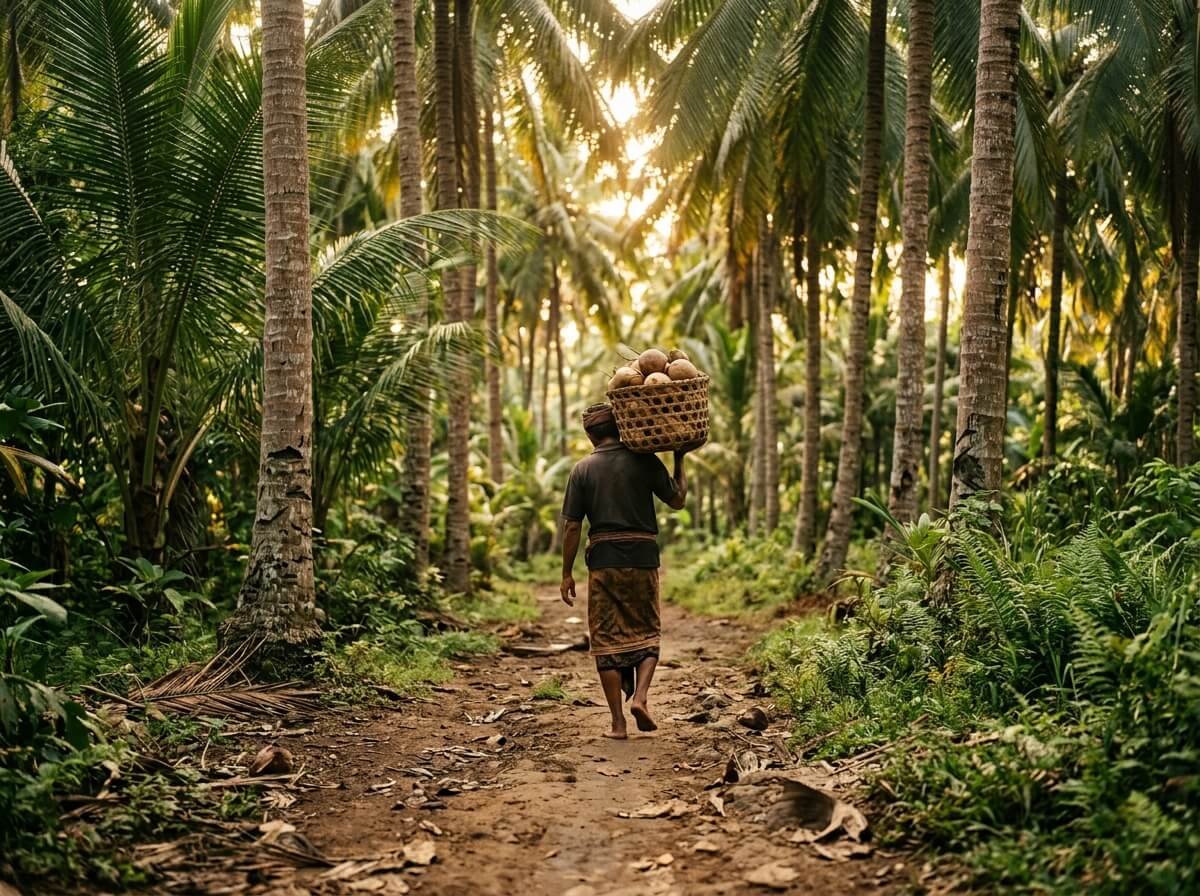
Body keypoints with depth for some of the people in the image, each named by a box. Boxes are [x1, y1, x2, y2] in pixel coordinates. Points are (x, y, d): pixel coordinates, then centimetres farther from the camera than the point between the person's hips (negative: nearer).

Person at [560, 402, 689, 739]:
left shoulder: (583, 469, 1)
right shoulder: (644, 461, 0)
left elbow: (572, 526, -1)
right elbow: (677, 500, 9)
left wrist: (567, 574, 5)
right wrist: (679, 461, 21)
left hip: (603, 561, 0)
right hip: (643, 558, 0)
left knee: (607, 639, 6)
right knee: (646, 632, 15)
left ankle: (618, 722, 5)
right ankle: (640, 696, -7)